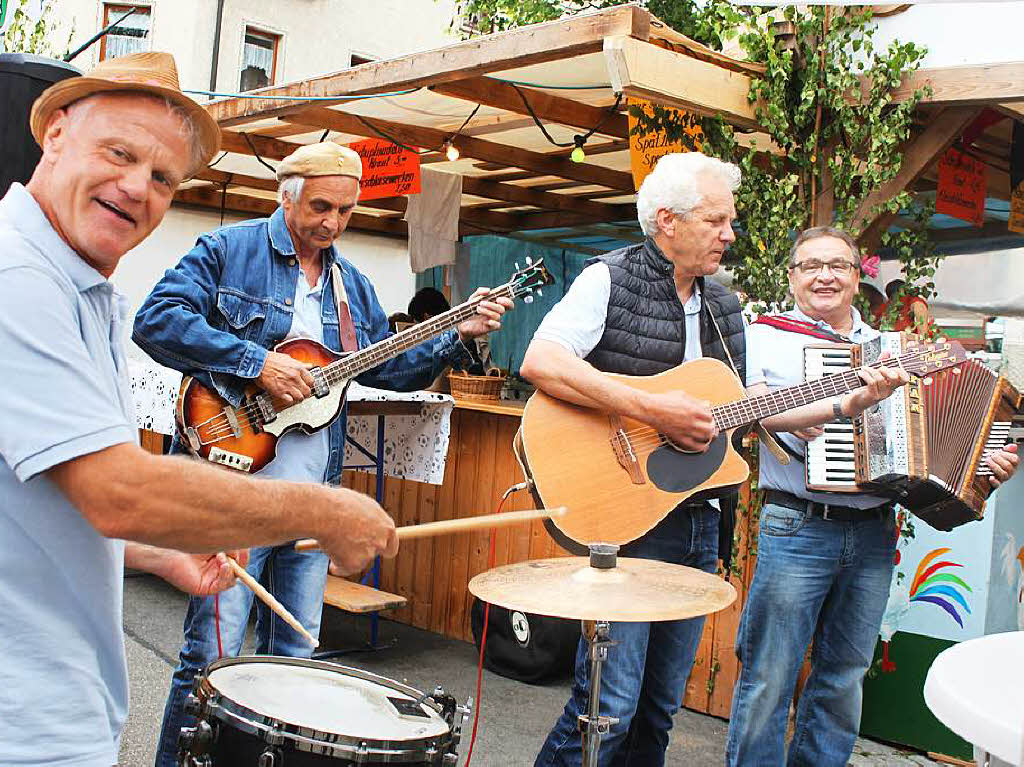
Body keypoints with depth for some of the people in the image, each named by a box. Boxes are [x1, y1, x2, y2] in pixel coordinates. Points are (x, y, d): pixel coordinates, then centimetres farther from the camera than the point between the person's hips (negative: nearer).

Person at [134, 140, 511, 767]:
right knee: (213, 655, -3)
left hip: (313, 499, 6)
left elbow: (391, 368, 19)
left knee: (295, 655, 13)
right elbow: (156, 320, -14)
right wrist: (258, 362, -19)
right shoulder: (228, 250, -3)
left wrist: (459, 337, 5)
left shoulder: (353, 284, 16)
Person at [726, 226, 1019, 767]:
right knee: (769, 677, -2)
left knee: (845, 676, 13)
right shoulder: (768, 335, 3)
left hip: (873, 534, 5)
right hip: (797, 526, -4)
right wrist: (848, 404, -26)